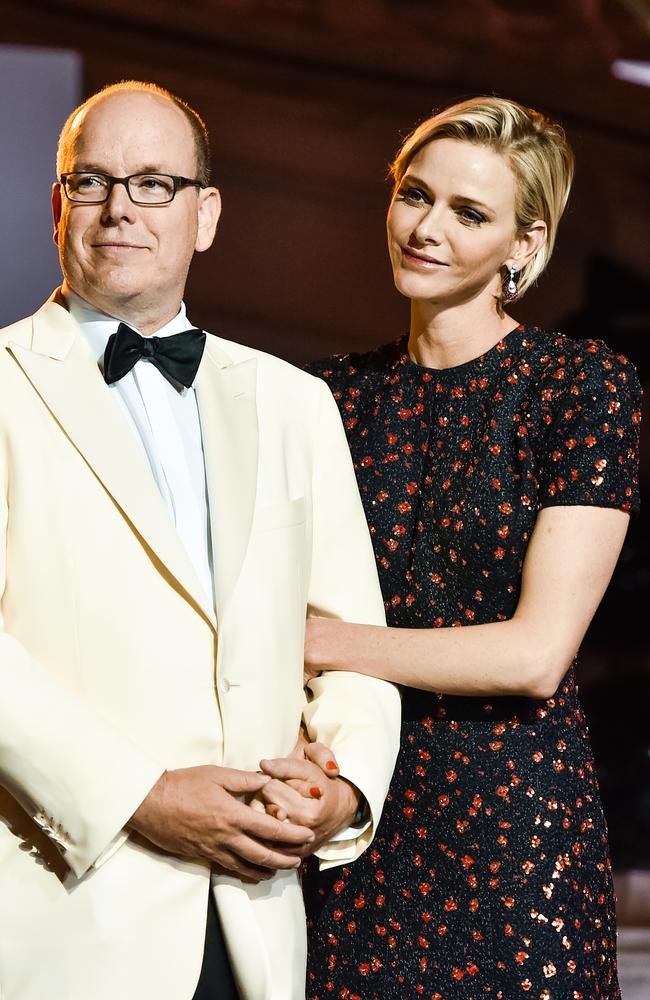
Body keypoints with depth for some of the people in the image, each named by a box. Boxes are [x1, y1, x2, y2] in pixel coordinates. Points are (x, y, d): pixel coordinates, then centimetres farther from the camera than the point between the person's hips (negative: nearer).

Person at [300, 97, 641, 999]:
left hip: (513, 822, -4)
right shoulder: (337, 394, 8)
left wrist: (320, 643, -8)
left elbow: (537, 651, -13)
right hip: (354, 812, 4)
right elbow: (289, 608, 11)